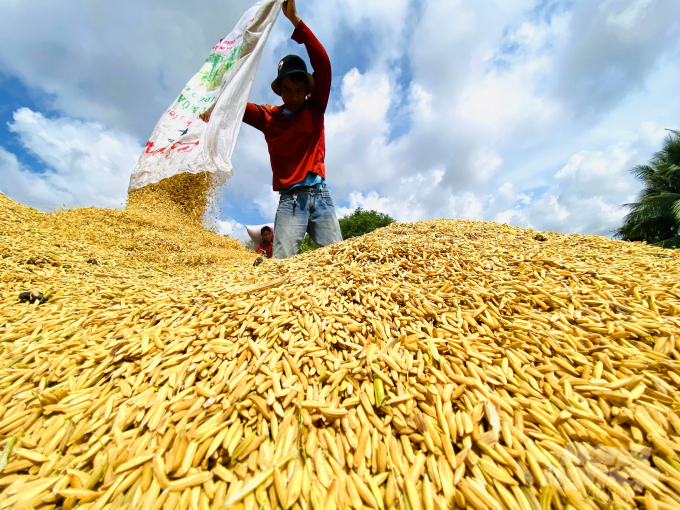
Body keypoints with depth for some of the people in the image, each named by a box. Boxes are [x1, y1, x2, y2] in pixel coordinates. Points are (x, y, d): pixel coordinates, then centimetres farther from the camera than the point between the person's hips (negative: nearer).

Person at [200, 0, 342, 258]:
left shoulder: (315, 109, 12)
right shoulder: (267, 117, 14)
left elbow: (323, 63, 3)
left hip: (320, 194, 1)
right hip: (290, 198, 0)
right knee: (280, 262, -13)